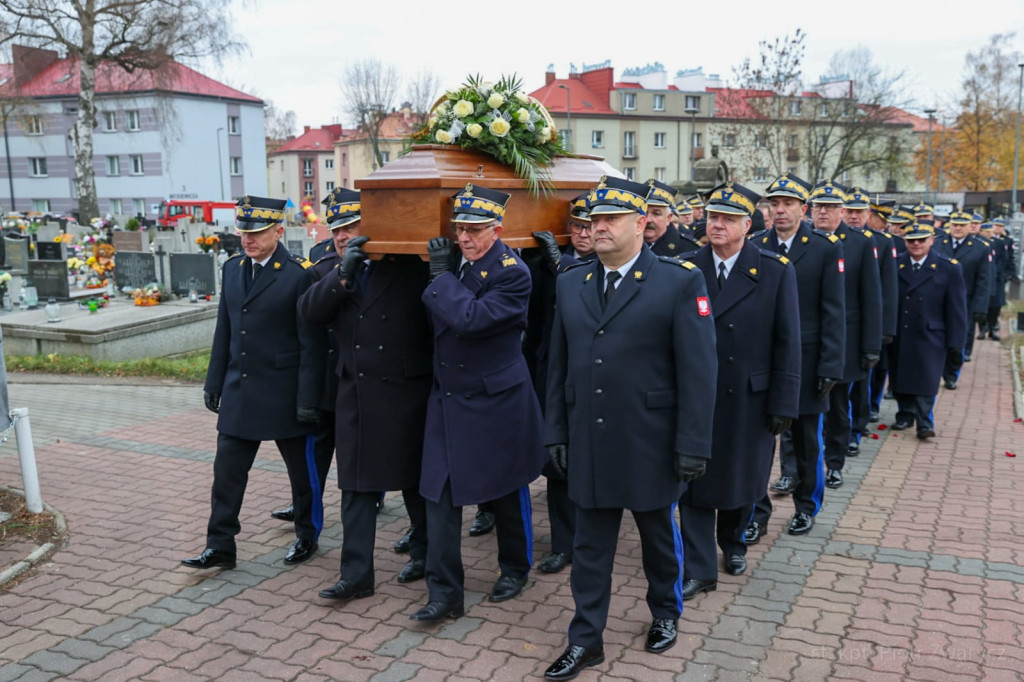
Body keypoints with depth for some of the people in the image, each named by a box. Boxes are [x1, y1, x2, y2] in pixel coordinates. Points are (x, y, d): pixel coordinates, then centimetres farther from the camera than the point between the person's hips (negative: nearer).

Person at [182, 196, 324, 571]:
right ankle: (220, 547, 19)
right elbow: (224, 331, 12)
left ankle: (307, 536, 31)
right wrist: (214, 382, 11)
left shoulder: (299, 275, -13)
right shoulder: (232, 269, 6)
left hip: (284, 394, -5)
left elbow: (311, 344, -13)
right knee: (226, 471, 8)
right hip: (239, 393, 6)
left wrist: (308, 399, -15)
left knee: (302, 470, 11)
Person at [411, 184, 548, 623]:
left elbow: (469, 319, -27)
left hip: (497, 403, -5)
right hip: (447, 399, 5)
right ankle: (444, 594, 11)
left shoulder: (513, 274, -15)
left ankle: (515, 569, 36)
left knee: (506, 493, 12)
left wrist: (441, 275, -18)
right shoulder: (453, 262, 5)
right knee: (440, 496, 1)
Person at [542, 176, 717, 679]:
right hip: (588, 444, 3)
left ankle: (665, 612, 42)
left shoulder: (680, 281, -9)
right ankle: (586, 640, 26)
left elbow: (697, 369, -11)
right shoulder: (571, 283, 5)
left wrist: (693, 445, -13)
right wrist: (557, 432, 6)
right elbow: (558, 365, 8)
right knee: (590, 544, 12)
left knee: (659, 535, 18)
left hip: (650, 444, -3)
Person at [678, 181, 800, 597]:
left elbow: (787, 343, -5)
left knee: (742, 477, 15)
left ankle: (733, 543, 41)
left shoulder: (776, 272, -5)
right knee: (695, 481, 4)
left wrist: (784, 404, -8)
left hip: (749, 399, 0)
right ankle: (699, 570, 15)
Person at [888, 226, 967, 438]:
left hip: (929, 338, -2)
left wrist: (954, 340, -4)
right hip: (899, 338, 3)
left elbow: (956, 308, 0)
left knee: (926, 381, -5)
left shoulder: (948, 269, -1)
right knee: (900, 379, 10)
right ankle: (906, 415, 26)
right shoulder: (895, 266, 2)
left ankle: (924, 423, 5)